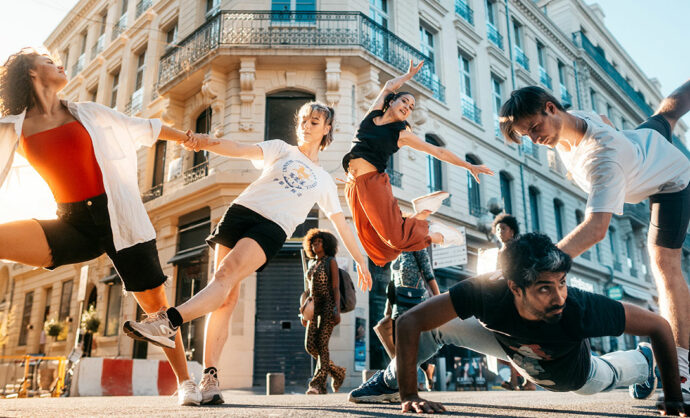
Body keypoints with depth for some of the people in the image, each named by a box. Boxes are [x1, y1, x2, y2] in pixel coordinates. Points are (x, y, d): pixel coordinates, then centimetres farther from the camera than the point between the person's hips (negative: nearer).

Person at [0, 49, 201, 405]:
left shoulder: (89, 113, 11)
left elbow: (142, 128, 23)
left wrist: (187, 138, 33)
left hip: (121, 219, 1)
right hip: (73, 224, 0)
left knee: (155, 303, -1)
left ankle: (185, 382, 15)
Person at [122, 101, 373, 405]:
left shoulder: (324, 182, 21)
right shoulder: (280, 149, 20)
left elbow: (341, 224, 22)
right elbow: (241, 150, 2)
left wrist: (361, 260, 18)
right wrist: (207, 142, -18)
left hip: (273, 228, 0)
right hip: (243, 209, 0)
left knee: (227, 274, -28)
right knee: (226, 297, -9)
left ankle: (169, 322, -39)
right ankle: (209, 377, -9)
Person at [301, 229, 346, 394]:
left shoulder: (331, 262, -1)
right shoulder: (312, 264, 18)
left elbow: (336, 288, -8)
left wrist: (337, 311, -18)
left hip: (328, 306, -7)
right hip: (315, 308, 7)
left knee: (321, 344, -14)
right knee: (310, 346, -1)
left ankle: (318, 384, -13)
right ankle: (338, 372, 16)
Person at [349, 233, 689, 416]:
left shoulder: (582, 309, -45)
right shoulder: (488, 293, -44)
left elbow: (660, 325, -30)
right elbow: (410, 321, -43)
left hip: (569, 373, 0)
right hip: (510, 344, 0)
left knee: (606, 377, 31)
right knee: (438, 326, -19)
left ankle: (643, 360, 67)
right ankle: (390, 381, 10)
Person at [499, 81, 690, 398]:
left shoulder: (603, 158, -50)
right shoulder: (568, 120, -24)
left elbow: (596, 229, -61)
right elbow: (604, 121, 1)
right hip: (645, 140, 8)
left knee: (664, 264, -17)